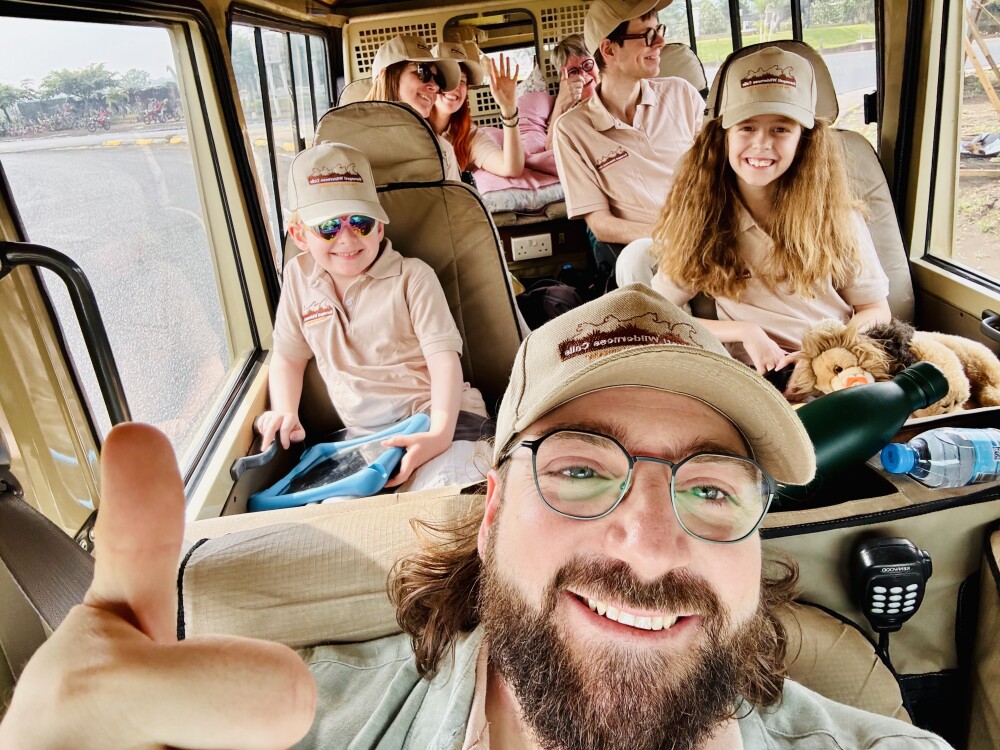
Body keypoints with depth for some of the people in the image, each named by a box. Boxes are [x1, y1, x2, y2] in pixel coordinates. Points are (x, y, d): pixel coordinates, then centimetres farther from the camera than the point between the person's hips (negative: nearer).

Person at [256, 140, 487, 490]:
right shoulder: (298, 276, 8)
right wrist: (285, 413, 0)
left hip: (438, 421, -3)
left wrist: (440, 432, -28)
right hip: (363, 435, 4)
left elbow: (444, 359, -12)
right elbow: (289, 356, 19)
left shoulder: (412, 276, -5)